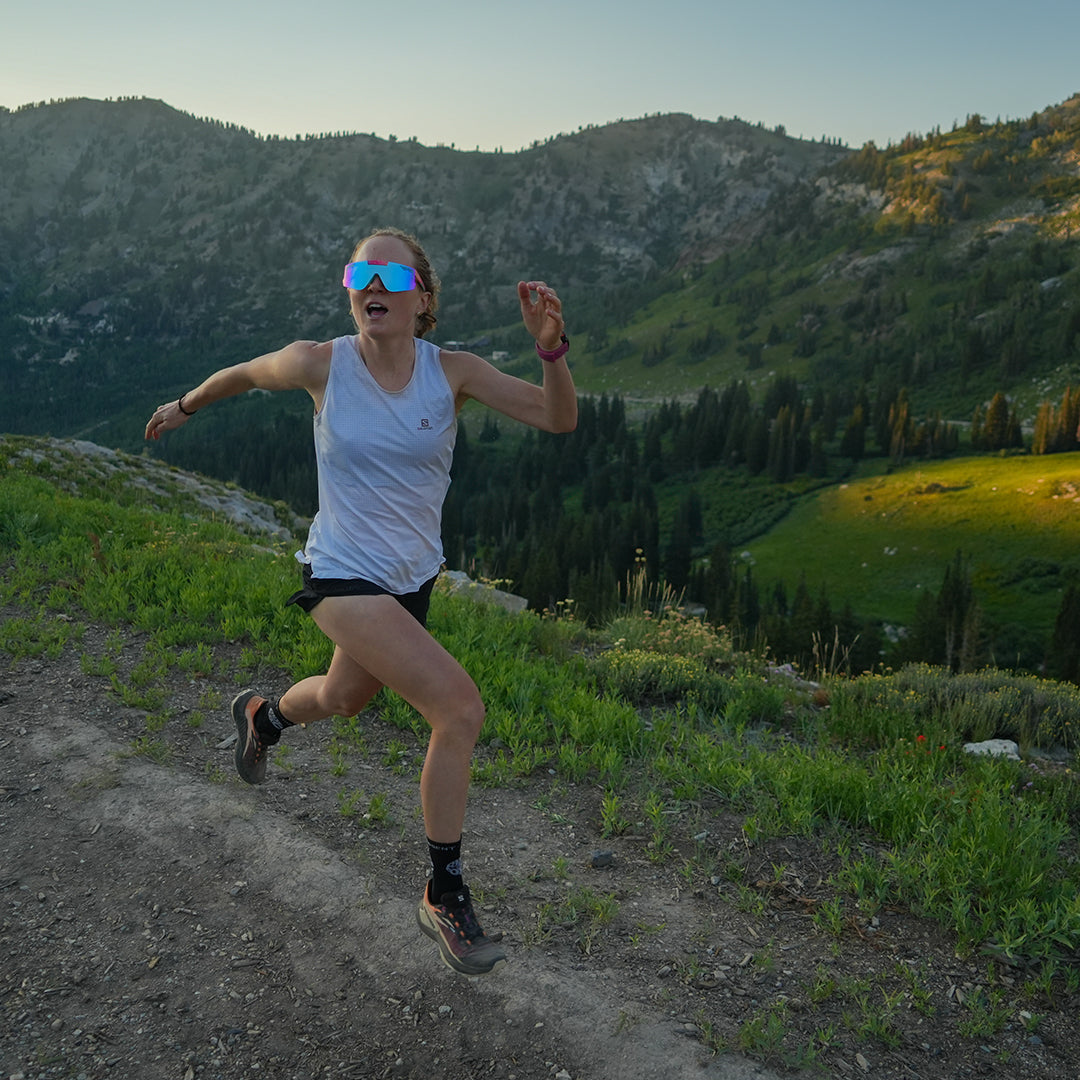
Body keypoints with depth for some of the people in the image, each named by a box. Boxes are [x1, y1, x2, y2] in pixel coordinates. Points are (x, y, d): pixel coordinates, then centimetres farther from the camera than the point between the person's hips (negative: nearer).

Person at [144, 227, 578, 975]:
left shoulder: (452, 372, -11)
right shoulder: (322, 365, -15)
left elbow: (559, 419, -18)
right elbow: (244, 374, 5)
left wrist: (551, 347, -35)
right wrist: (185, 407, 21)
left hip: (414, 578, 5)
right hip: (344, 577, -5)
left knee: (345, 699, 30)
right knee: (461, 711, -20)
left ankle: (261, 718, 67)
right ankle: (446, 899, -1)